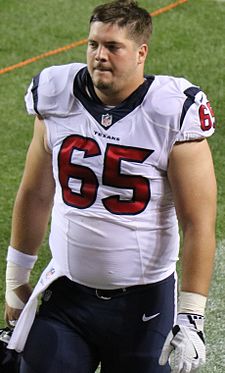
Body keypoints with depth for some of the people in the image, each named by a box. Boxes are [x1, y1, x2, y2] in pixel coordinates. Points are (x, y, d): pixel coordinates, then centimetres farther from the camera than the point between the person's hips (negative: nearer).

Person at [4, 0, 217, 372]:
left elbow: (198, 225, -13)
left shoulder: (172, 114, -12)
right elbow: (36, 195, 12)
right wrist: (16, 281, 17)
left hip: (144, 301, -3)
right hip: (65, 297, 3)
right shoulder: (57, 100, 0)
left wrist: (190, 319, -17)